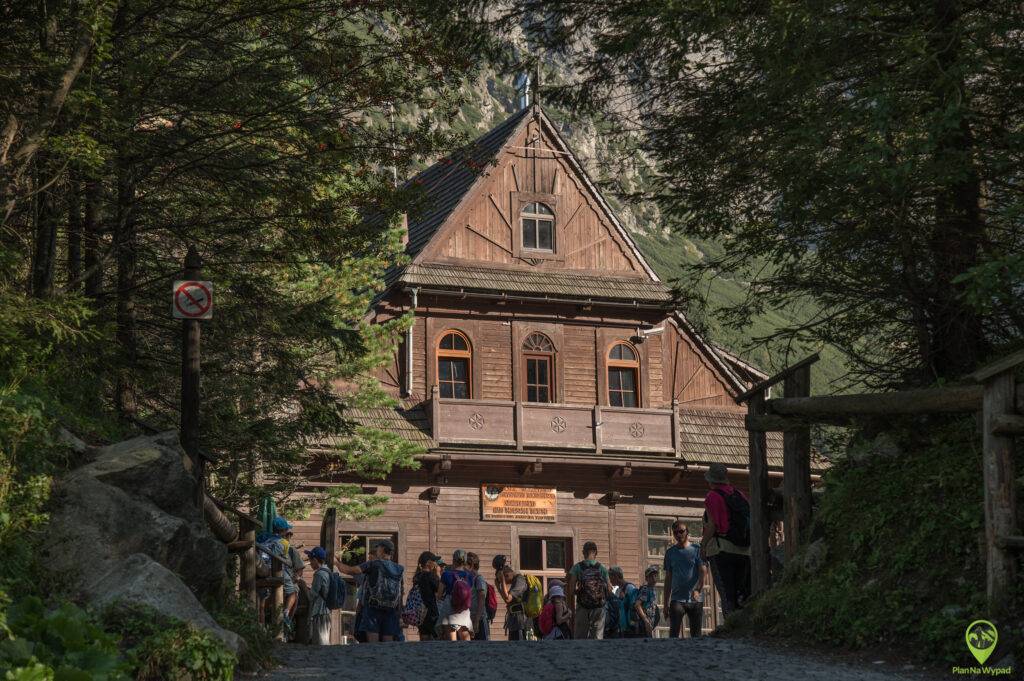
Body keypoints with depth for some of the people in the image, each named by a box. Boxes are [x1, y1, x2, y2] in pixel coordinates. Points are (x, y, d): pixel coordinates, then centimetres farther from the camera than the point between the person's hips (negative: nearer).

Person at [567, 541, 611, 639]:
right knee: (597, 637, 6)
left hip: (582, 609, -1)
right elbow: (609, 590, 3)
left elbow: (571, 591, -6)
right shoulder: (602, 568, 1)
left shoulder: (577, 568, -2)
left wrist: (573, 610, 3)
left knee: (580, 638, 4)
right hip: (599, 609, 1)